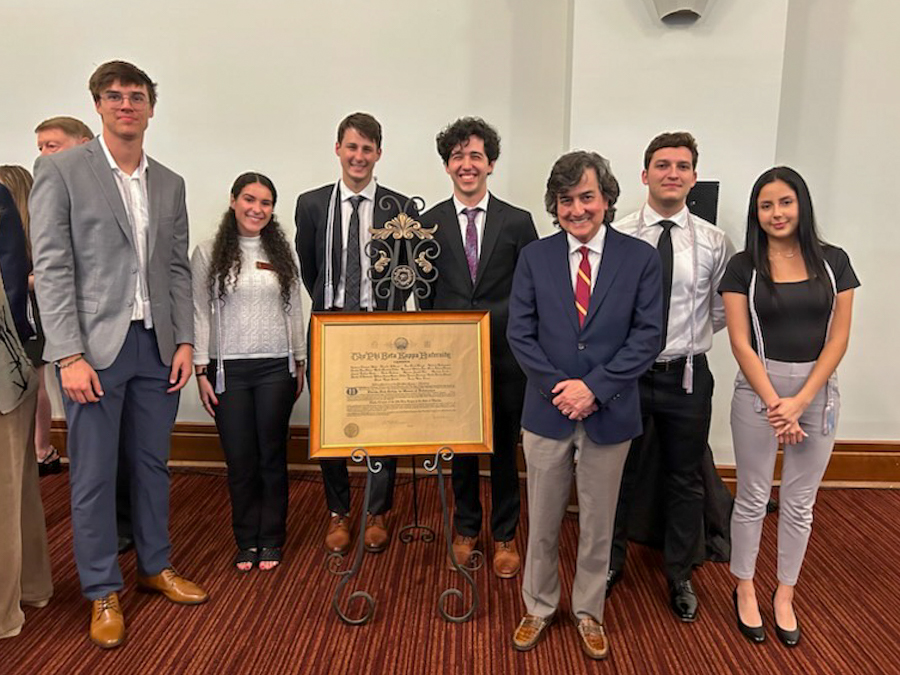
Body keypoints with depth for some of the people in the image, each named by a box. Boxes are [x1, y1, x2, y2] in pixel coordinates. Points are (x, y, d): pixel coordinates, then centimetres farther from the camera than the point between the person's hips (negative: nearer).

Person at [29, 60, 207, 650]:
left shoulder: (170, 184, 12)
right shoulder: (61, 171, -1)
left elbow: (179, 269, 11)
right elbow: (52, 267, -7)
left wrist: (185, 341, 2)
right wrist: (70, 355, -13)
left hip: (158, 347, 4)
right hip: (95, 348, -4)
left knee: (153, 463, 14)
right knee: (94, 475, 5)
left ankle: (157, 565, 32)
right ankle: (103, 591, 22)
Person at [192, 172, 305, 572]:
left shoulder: (282, 255, 8)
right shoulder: (207, 254, 2)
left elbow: (294, 311, 11)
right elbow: (199, 315, 1)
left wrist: (300, 363, 8)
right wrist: (201, 371, -3)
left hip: (276, 367, 1)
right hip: (228, 369, -1)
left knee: (272, 455, 6)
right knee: (239, 459, 5)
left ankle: (271, 539, 22)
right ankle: (246, 541, 23)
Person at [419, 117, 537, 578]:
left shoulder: (518, 222, 0)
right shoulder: (429, 223, 3)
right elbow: (424, 293, 5)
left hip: (505, 355, -1)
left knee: (504, 449, 10)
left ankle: (505, 536, 29)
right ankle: (466, 528, 34)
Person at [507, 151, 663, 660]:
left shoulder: (641, 257, -3)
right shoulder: (534, 257, 0)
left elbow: (648, 335, -7)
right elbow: (520, 332, -2)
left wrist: (595, 387, -16)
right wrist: (558, 387, -13)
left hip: (610, 413, 0)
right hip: (548, 409, 1)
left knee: (598, 523, 16)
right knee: (543, 522, 14)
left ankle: (588, 612, 37)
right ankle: (540, 606, 36)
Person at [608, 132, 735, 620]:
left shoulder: (713, 242, -2)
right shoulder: (616, 236, -8)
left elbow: (721, 312, 9)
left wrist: (686, 338, 4)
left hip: (687, 375, 2)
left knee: (685, 481, 15)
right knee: (617, 473, 15)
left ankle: (679, 575, 38)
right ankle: (611, 562, 39)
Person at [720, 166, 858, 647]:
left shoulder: (833, 262, 2)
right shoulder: (743, 267, -3)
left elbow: (838, 338, -1)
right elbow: (741, 342, -7)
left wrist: (800, 401, -10)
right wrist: (773, 402, -14)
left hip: (818, 392, 2)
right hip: (758, 390, -2)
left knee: (800, 502, 12)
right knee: (752, 497, 8)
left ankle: (785, 595, 30)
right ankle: (745, 589, 28)